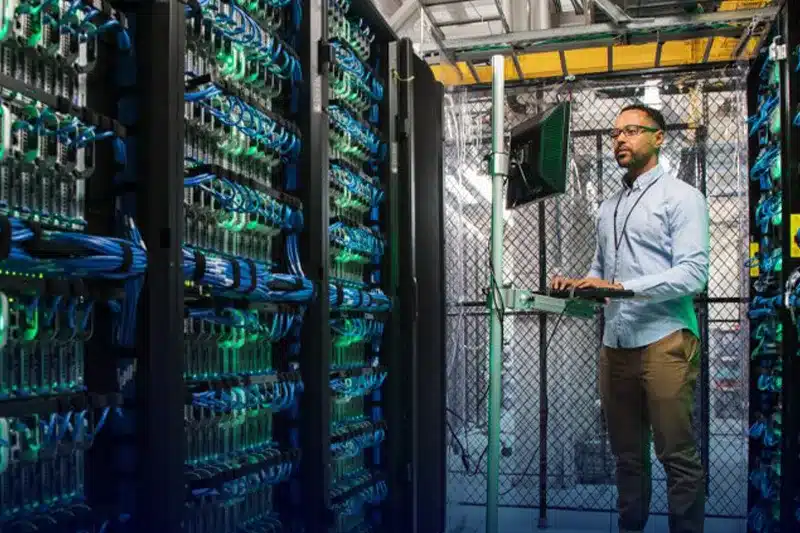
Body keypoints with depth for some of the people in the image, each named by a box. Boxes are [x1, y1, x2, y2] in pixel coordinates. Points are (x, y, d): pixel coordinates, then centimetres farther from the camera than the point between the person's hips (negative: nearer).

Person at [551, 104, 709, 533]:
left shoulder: (680, 197, -1)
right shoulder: (608, 208, 20)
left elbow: (693, 273, -12)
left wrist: (621, 286, -21)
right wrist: (577, 285, 3)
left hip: (664, 340, -6)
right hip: (614, 345, 6)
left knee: (678, 455, -2)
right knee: (627, 453, 12)